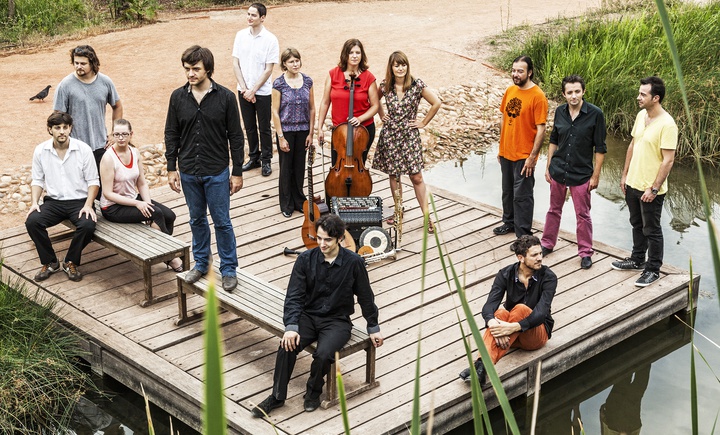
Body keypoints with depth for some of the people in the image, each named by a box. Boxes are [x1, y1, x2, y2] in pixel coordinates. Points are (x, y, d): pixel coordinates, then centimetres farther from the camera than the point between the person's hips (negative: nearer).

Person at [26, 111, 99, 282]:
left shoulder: (83, 149, -5)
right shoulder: (41, 150, 2)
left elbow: (93, 181, -3)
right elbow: (37, 180, 9)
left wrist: (88, 205, -16)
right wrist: (34, 202, -8)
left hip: (79, 201, -2)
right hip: (53, 201, 2)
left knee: (88, 225, -32)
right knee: (32, 221, -25)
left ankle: (71, 262, -4)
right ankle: (50, 262, -3)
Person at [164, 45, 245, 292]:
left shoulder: (225, 97, -10)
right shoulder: (178, 97, -3)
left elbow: (235, 137, -5)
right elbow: (171, 134, 5)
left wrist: (237, 172, -5)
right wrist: (171, 168, 3)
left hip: (217, 172, -3)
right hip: (188, 172, 3)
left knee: (222, 222, 5)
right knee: (197, 219, 17)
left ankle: (229, 269, 18)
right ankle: (201, 264, 33)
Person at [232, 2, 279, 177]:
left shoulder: (270, 39, -11)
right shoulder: (241, 35, -1)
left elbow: (268, 70, -11)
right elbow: (235, 64, 0)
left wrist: (253, 90, -13)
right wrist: (244, 89, -9)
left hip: (262, 92, -3)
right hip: (244, 91, 3)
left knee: (264, 128, 7)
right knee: (249, 127, 14)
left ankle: (266, 161, 20)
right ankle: (254, 158, 28)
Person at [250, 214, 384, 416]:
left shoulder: (353, 262, -9)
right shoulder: (306, 259, -5)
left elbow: (365, 297, 4)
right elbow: (294, 296, -7)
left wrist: (373, 328, 11)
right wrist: (291, 327, -20)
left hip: (337, 321, -2)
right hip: (308, 316, 2)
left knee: (323, 354, -30)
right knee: (287, 346, -26)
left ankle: (313, 392, 0)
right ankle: (277, 396, -8)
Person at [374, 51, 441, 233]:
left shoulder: (417, 85, -9)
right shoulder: (385, 86, -1)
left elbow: (436, 103, -3)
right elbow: (375, 100, 21)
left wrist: (424, 122, -2)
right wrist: (382, 115, 10)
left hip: (409, 135, -3)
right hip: (390, 135, 3)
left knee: (416, 177, -3)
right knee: (393, 175, 10)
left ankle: (426, 216, 3)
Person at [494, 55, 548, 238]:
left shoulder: (538, 96, -15)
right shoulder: (510, 91, 6)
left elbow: (541, 129, -16)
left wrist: (532, 157, -17)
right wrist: (501, 147, 15)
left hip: (524, 156, -7)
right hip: (506, 153, 7)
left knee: (522, 195, -2)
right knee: (507, 191, 19)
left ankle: (523, 235, 6)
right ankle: (509, 222, 37)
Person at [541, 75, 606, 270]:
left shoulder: (595, 114, -13)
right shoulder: (560, 112, -1)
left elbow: (600, 148, -9)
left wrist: (596, 175, -9)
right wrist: (548, 166, 9)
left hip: (581, 174, -4)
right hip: (558, 171, 4)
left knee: (583, 215, 7)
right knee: (554, 210, 17)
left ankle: (585, 252, 20)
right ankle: (547, 244, 33)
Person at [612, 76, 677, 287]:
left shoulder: (667, 124, -22)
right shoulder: (641, 115, 3)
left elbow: (668, 160, -22)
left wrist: (654, 189, -21)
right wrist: (625, 174, 13)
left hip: (651, 189, -8)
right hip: (633, 183, 8)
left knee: (651, 230, 6)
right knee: (637, 224, 22)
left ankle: (653, 269, 20)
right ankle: (637, 259, 39)